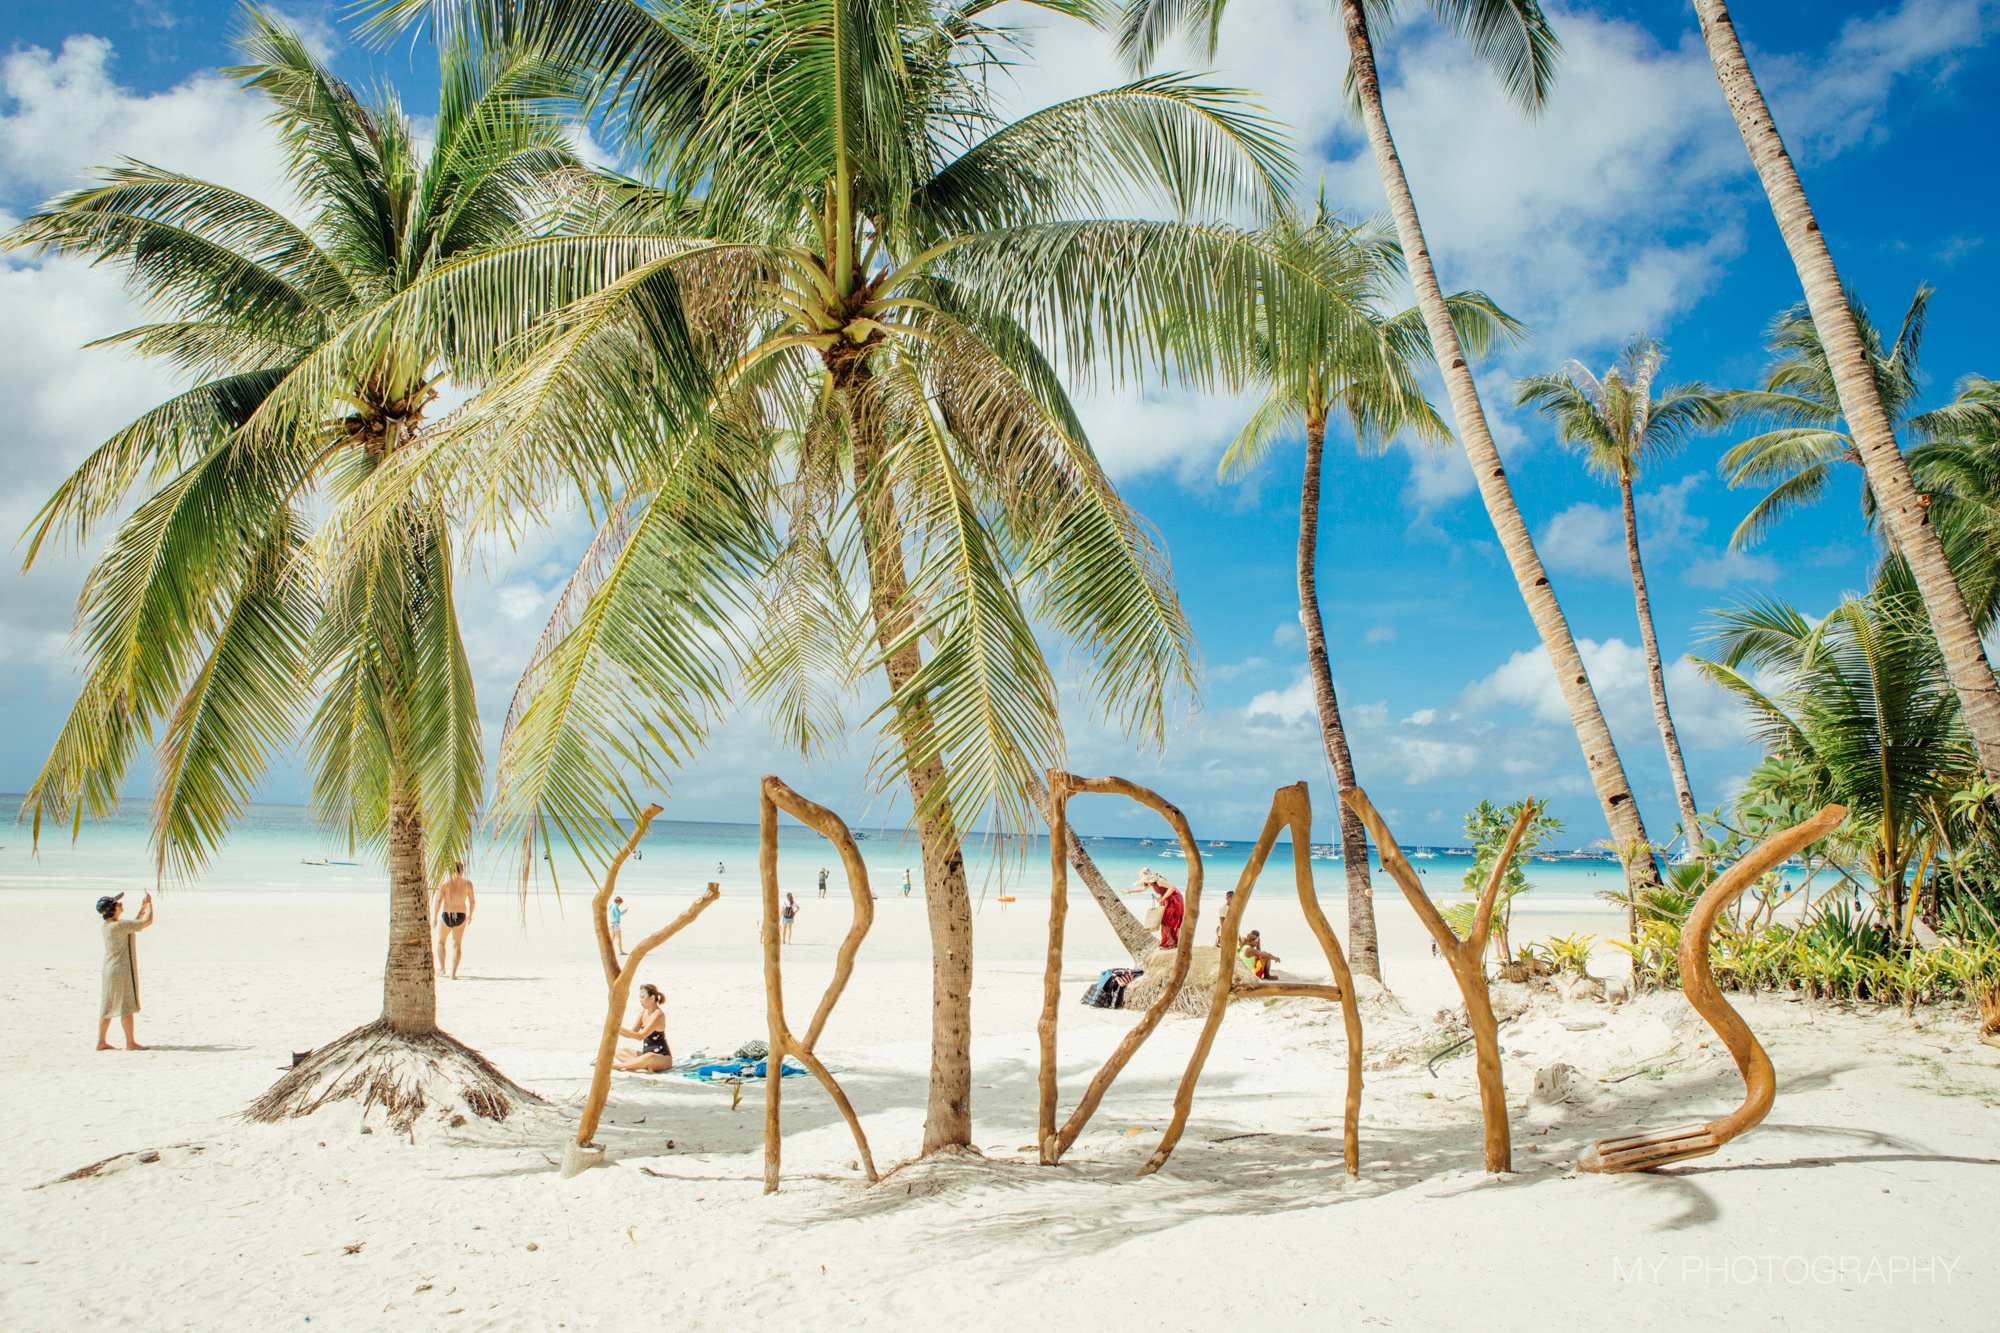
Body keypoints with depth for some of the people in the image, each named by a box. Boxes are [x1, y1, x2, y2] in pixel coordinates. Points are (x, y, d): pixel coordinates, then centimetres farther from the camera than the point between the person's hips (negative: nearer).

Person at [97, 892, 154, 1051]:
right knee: (127, 1007, -1)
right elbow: (147, 922, -18)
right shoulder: (118, 926, -20)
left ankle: (101, 1042, 20)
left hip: (110, 971, 9)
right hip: (122, 971, -9)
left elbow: (132, 926, 23)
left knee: (107, 1008, 14)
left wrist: (141, 910, 21)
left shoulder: (107, 925, 8)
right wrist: (150, 903, -4)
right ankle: (130, 1042, 6)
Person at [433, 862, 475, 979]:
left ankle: (441, 967, 29)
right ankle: (453, 973, 0)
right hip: (461, 916, 1)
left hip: (446, 914, -1)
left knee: (441, 941, 22)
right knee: (457, 944, 4)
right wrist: (470, 914, 23)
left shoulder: (445, 882, -5)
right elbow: (472, 901, 7)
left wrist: (434, 916, -11)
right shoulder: (467, 883, 0)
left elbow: (438, 900, -12)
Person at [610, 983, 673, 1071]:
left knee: (650, 1057, -41)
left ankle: (617, 1065, -25)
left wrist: (620, 1028, -25)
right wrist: (616, 1030, -7)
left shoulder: (658, 1015, -18)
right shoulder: (643, 1013, 8)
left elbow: (640, 1036, -23)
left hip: (663, 1058, -9)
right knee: (619, 1050, 5)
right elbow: (632, 1032, 10)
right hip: (646, 1053, 9)